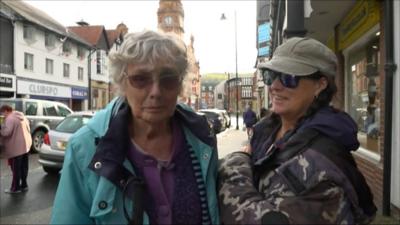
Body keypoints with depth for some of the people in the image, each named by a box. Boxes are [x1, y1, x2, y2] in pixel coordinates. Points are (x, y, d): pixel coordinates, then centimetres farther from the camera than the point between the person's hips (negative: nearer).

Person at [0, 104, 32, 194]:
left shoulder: (10, 119, -14)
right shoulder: (22, 116, 14)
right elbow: (28, 128, 20)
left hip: (17, 147, -9)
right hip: (26, 145, 9)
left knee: (16, 168, 1)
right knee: (24, 167, 15)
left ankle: (15, 188, 8)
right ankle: (24, 185, 23)